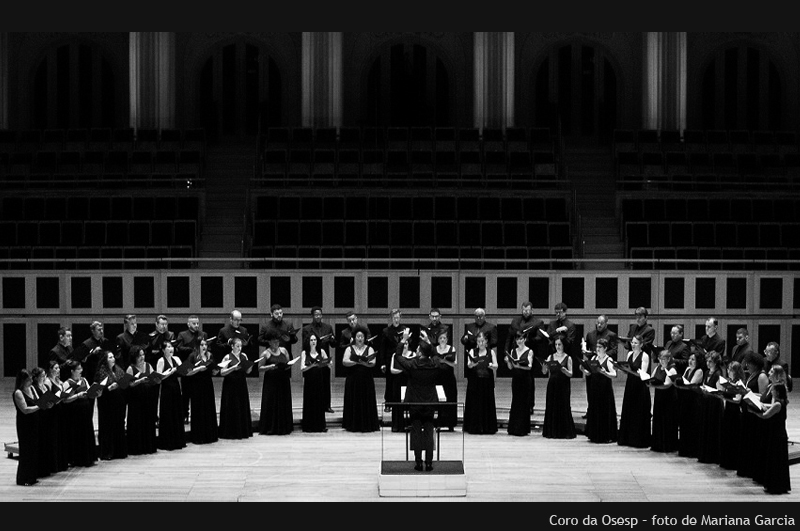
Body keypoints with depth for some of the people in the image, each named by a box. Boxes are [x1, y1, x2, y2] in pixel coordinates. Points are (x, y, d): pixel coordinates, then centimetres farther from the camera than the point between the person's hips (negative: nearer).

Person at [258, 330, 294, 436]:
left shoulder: (283, 350, 9)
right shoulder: (266, 354, -3)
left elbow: (289, 363, 15)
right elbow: (260, 368, -6)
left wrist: (288, 365, -7)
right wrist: (270, 366, -20)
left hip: (283, 382, 4)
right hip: (271, 382, -4)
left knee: (284, 406, 5)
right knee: (271, 406, -3)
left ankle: (283, 427, 12)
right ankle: (270, 428, 2)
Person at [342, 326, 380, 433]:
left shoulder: (369, 349, 6)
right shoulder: (349, 349, 7)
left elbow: (373, 363, -6)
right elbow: (344, 362, -6)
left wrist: (364, 362, -24)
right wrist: (356, 362, -18)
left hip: (366, 379, 0)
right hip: (352, 378, 0)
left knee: (366, 402, -2)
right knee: (353, 402, 0)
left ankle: (367, 425, 2)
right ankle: (353, 425, 4)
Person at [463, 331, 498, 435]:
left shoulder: (491, 352, 8)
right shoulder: (472, 351, 7)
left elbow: (496, 367, 1)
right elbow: (468, 365, -8)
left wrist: (491, 366, -22)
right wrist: (471, 364, -32)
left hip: (487, 381, 0)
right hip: (474, 381, 0)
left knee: (487, 404, 1)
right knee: (474, 404, -2)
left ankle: (487, 427, 6)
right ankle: (474, 427, 2)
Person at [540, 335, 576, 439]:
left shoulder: (568, 358, 0)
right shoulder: (551, 357, 9)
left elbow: (570, 374, -5)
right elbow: (544, 371, 1)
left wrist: (564, 370, -23)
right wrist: (544, 365, -19)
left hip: (563, 386, -3)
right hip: (552, 385, 3)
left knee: (563, 407, -4)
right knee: (551, 407, 2)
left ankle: (565, 432, 2)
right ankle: (552, 431, 8)